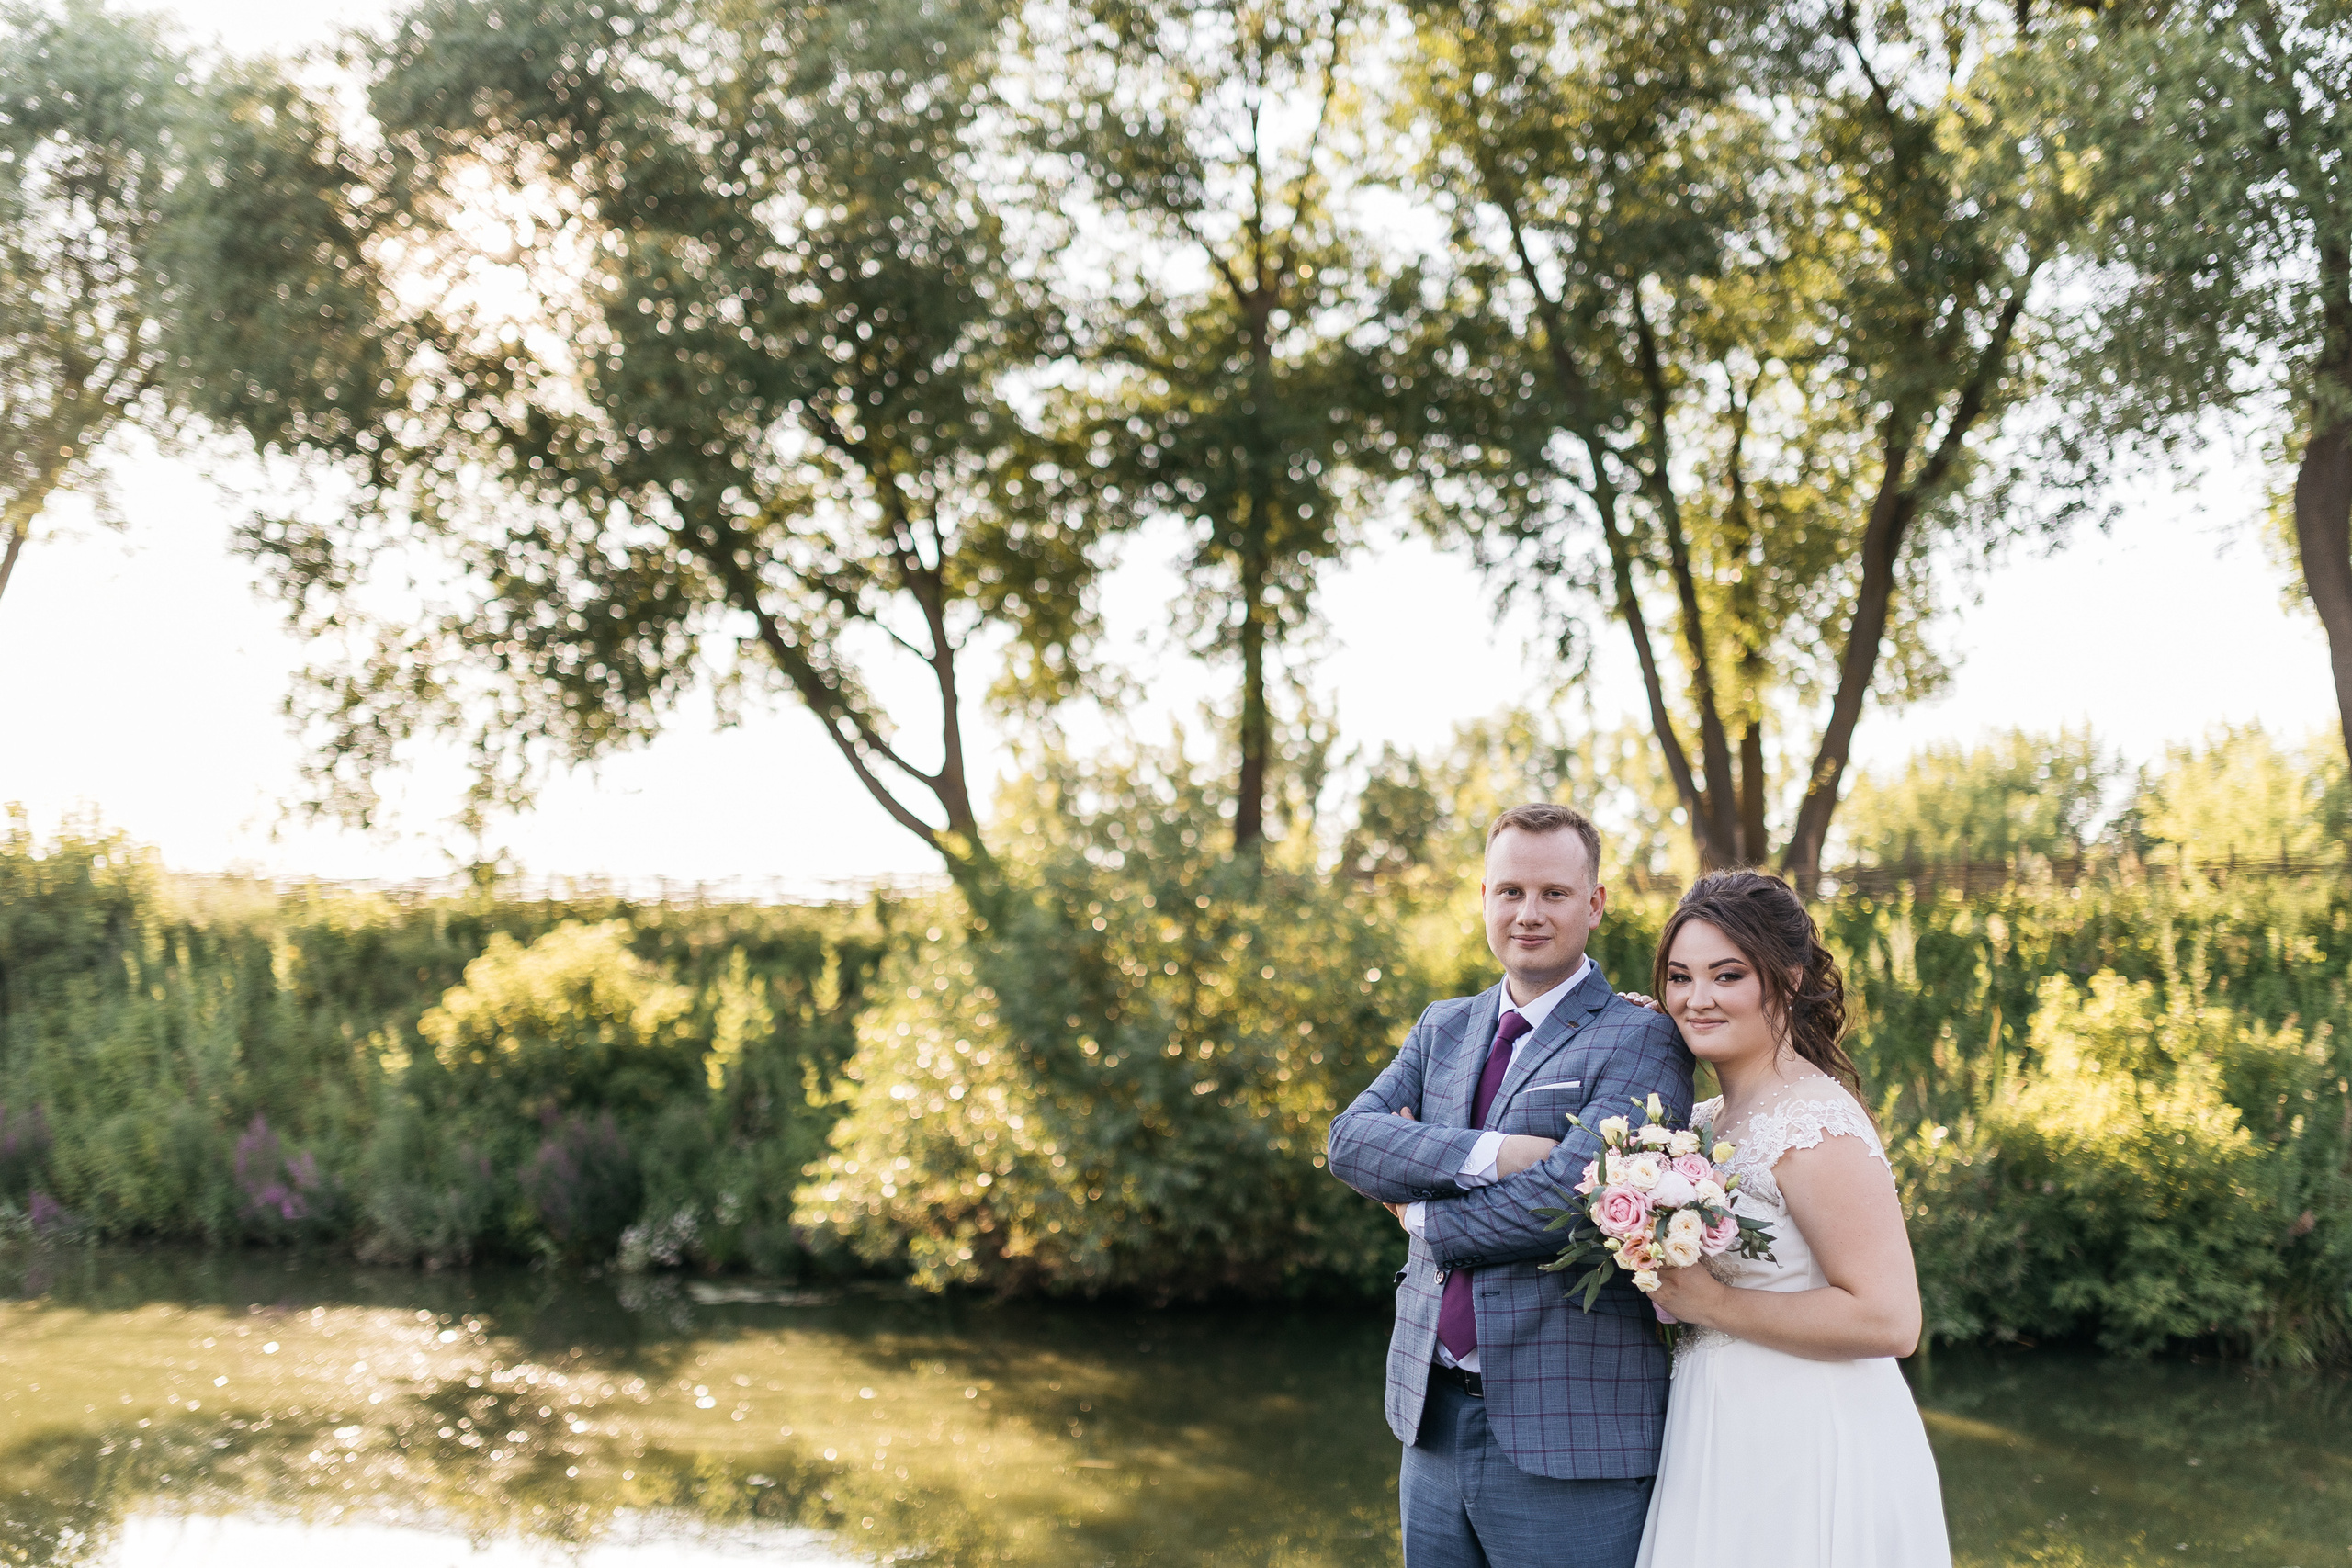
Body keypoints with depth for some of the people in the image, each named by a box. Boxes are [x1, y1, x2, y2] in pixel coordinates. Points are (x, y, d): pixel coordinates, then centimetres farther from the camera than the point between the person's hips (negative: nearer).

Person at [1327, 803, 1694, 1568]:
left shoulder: (1640, 1041, -7)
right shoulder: (1443, 1029, 14)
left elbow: (1575, 1195, -19)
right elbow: (1350, 1138, -1)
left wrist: (1423, 1214, -5)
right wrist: (1486, 1154, -17)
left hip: (1566, 1437, -6)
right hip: (1434, 1419, 6)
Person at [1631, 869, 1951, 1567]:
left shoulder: (1815, 1125, -18)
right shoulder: (1709, 1121, 10)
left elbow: (1887, 1319, -24)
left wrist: (1710, 1303, -19)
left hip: (1808, 1465, -9)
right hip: (1733, 1447, 9)